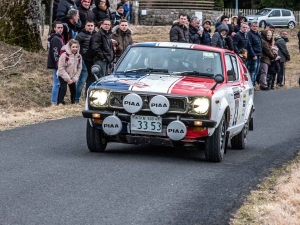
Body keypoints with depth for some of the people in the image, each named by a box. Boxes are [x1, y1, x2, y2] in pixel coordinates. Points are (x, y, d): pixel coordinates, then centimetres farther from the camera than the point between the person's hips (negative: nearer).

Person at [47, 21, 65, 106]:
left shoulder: (59, 38, 17)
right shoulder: (55, 39, -15)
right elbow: (55, 53, -21)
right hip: (57, 65, -10)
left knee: (57, 83, 14)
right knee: (57, 83, -8)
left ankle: (55, 101, 19)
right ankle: (54, 102, -5)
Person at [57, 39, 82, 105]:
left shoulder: (79, 56, -3)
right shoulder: (64, 55, -19)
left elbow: (79, 68, 4)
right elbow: (61, 68, -19)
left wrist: (74, 79, -6)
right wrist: (68, 79, -19)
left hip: (72, 77, 5)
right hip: (63, 76, -5)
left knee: (73, 90, 8)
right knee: (63, 88, -19)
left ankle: (73, 102, 25)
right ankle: (60, 103, -16)